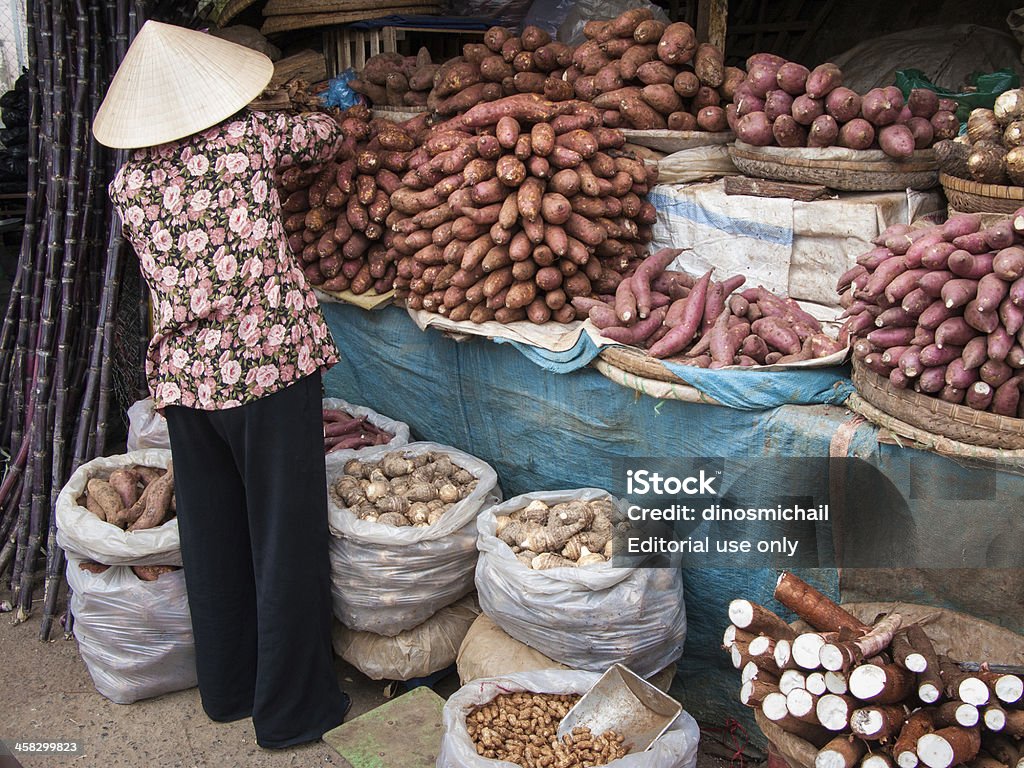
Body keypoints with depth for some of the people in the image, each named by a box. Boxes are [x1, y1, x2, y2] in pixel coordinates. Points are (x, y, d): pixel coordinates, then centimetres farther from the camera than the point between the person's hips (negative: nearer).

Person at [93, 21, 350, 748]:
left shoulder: (129, 181, 6)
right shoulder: (250, 136, -4)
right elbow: (327, 135, 13)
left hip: (185, 378, 5)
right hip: (270, 362, -4)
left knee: (212, 538, 17)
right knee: (286, 537, 6)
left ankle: (228, 687, 34)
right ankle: (293, 708, 18)